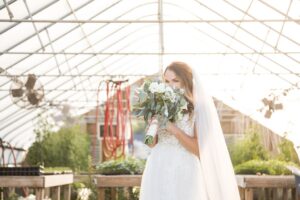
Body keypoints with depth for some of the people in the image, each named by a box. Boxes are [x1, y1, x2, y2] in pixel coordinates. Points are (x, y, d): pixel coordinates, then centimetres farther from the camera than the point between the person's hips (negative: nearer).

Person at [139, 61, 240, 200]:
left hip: (185, 175, -4)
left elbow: (199, 149, -9)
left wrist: (174, 130, -17)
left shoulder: (198, 108, -5)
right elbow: (152, 144, 9)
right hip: (158, 174, 4)